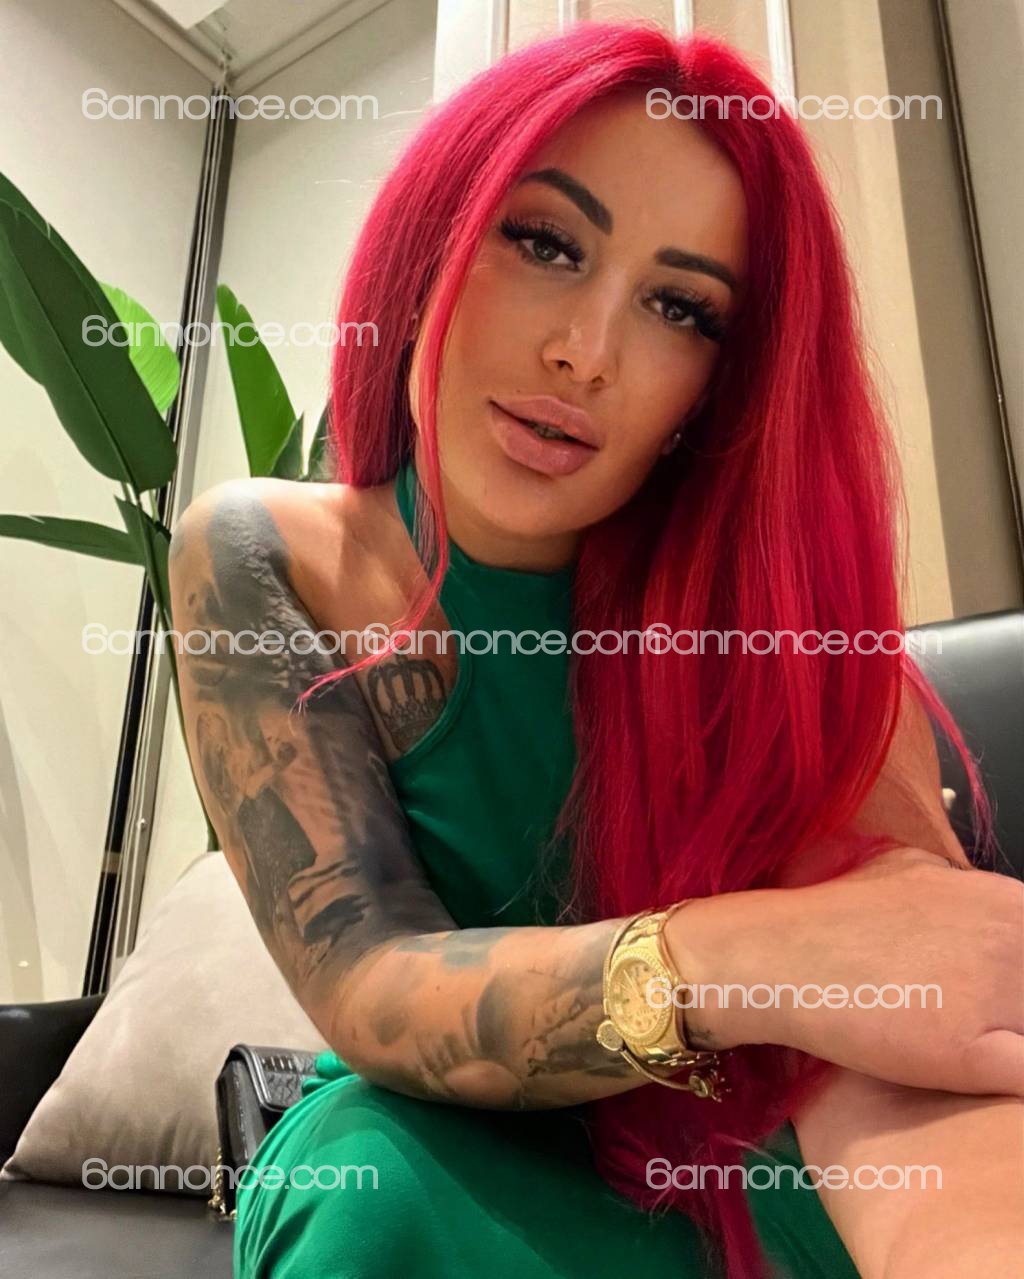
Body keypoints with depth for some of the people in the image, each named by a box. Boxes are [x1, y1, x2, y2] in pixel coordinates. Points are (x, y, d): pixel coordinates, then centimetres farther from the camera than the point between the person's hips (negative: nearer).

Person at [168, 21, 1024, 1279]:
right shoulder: (259, 560, -17)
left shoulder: (752, 577, -16)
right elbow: (364, 988, -23)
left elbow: (908, 964, -22)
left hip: (733, 1161, 0)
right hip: (439, 1149, 1)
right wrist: (722, 958, -41)